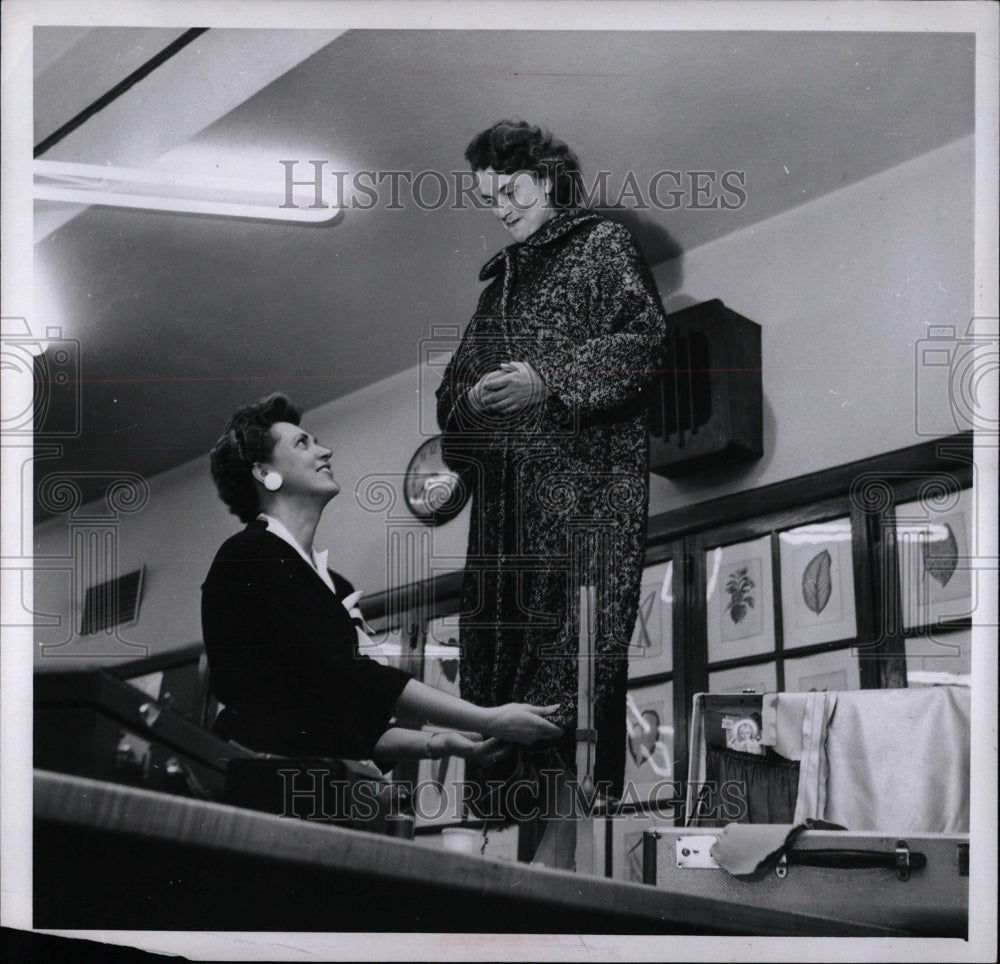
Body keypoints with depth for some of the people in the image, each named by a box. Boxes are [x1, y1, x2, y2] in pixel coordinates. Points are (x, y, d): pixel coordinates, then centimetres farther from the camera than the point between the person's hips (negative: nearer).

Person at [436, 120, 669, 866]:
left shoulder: (604, 246, 8)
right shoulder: (502, 279, 28)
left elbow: (644, 339, -6)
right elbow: (456, 385, 28)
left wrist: (548, 381, -14)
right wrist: (470, 398, 4)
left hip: (586, 479, -7)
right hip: (507, 490, 7)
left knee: (573, 646, -16)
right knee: (494, 648, -3)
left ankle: (564, 838, -22)